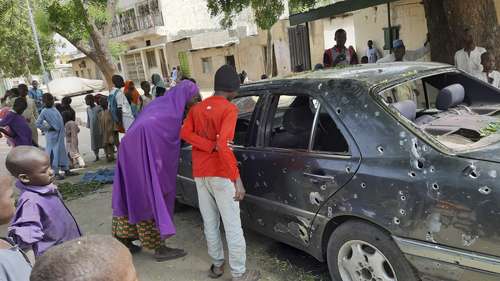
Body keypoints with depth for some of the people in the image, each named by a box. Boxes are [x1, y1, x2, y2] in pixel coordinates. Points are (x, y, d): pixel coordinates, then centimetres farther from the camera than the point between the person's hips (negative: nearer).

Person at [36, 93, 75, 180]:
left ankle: (66, 170, 20)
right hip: (52, 135, -7)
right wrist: (47, 128, -11)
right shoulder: (44, 111, -9)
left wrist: (63, 132, 12)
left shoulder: (54, 109, 10)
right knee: (54, 153, -1)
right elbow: (38, 123, -14)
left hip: (60, 135, 7)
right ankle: (56, 173, 7)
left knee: (62, 151, 12)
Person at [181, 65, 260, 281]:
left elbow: (185, 133, -8)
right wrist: (237, 179, -28)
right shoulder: (229, 109, -13)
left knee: (210, 223, 17)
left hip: (200, 174, 7)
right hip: (221, 174, -6)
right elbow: (223, 144, -26)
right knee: (232, 225, 2)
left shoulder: (197, 108, 8)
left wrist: (211, 147, -16)